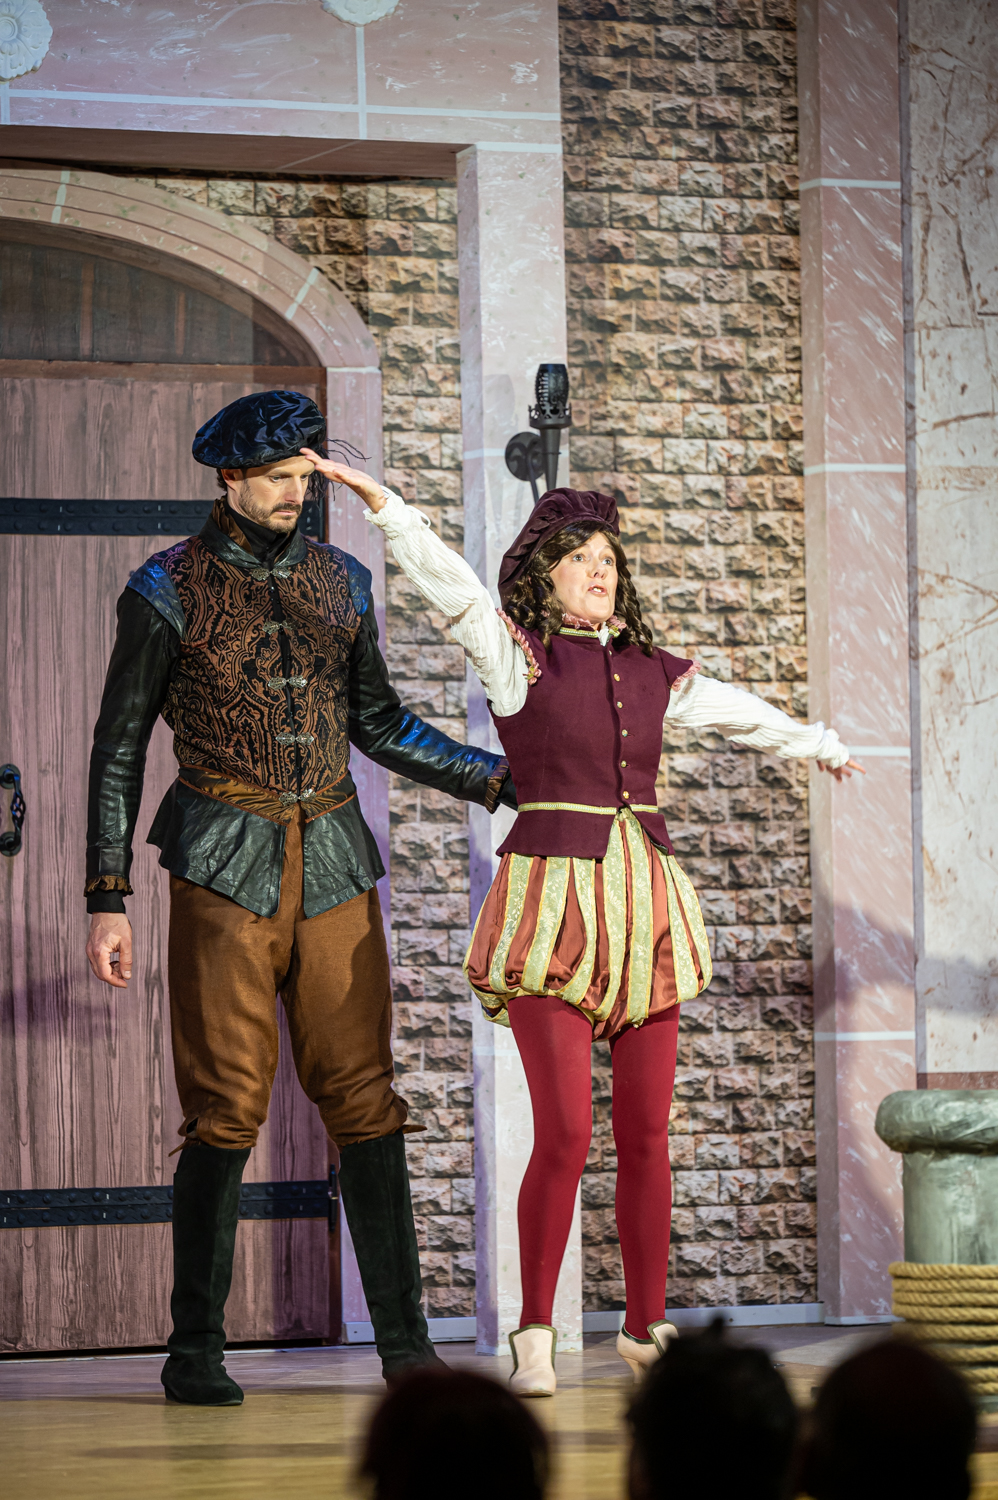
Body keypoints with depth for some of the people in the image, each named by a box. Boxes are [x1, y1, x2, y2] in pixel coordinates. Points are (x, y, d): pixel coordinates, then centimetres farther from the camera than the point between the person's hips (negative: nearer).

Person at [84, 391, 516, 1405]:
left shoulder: (339, 581, 13)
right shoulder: (170, 589, 1)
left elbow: (377, 724, 23)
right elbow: (117, 749, 2)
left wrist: (501, 780, 16)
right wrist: (107, 898, -3)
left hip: (334, 864, 4)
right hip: (226, 869, -4)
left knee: (364, 1098, -1)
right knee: (227, 1107, -5)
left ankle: (403, 1340, 0)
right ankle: (195, 1350, 4)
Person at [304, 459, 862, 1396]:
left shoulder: (653, 675, 15)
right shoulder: (516, 657, 2)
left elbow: (738, 712, 31)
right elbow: (446, 579, -11)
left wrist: (816, 743, 47)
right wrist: (376, 499, -24)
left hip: (645, 903, 5)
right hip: (553, 903, -5)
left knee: (646, 1135, 5)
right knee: (565, 1132, -11)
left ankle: (647, 1326, 17)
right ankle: (534, 1336, 1)